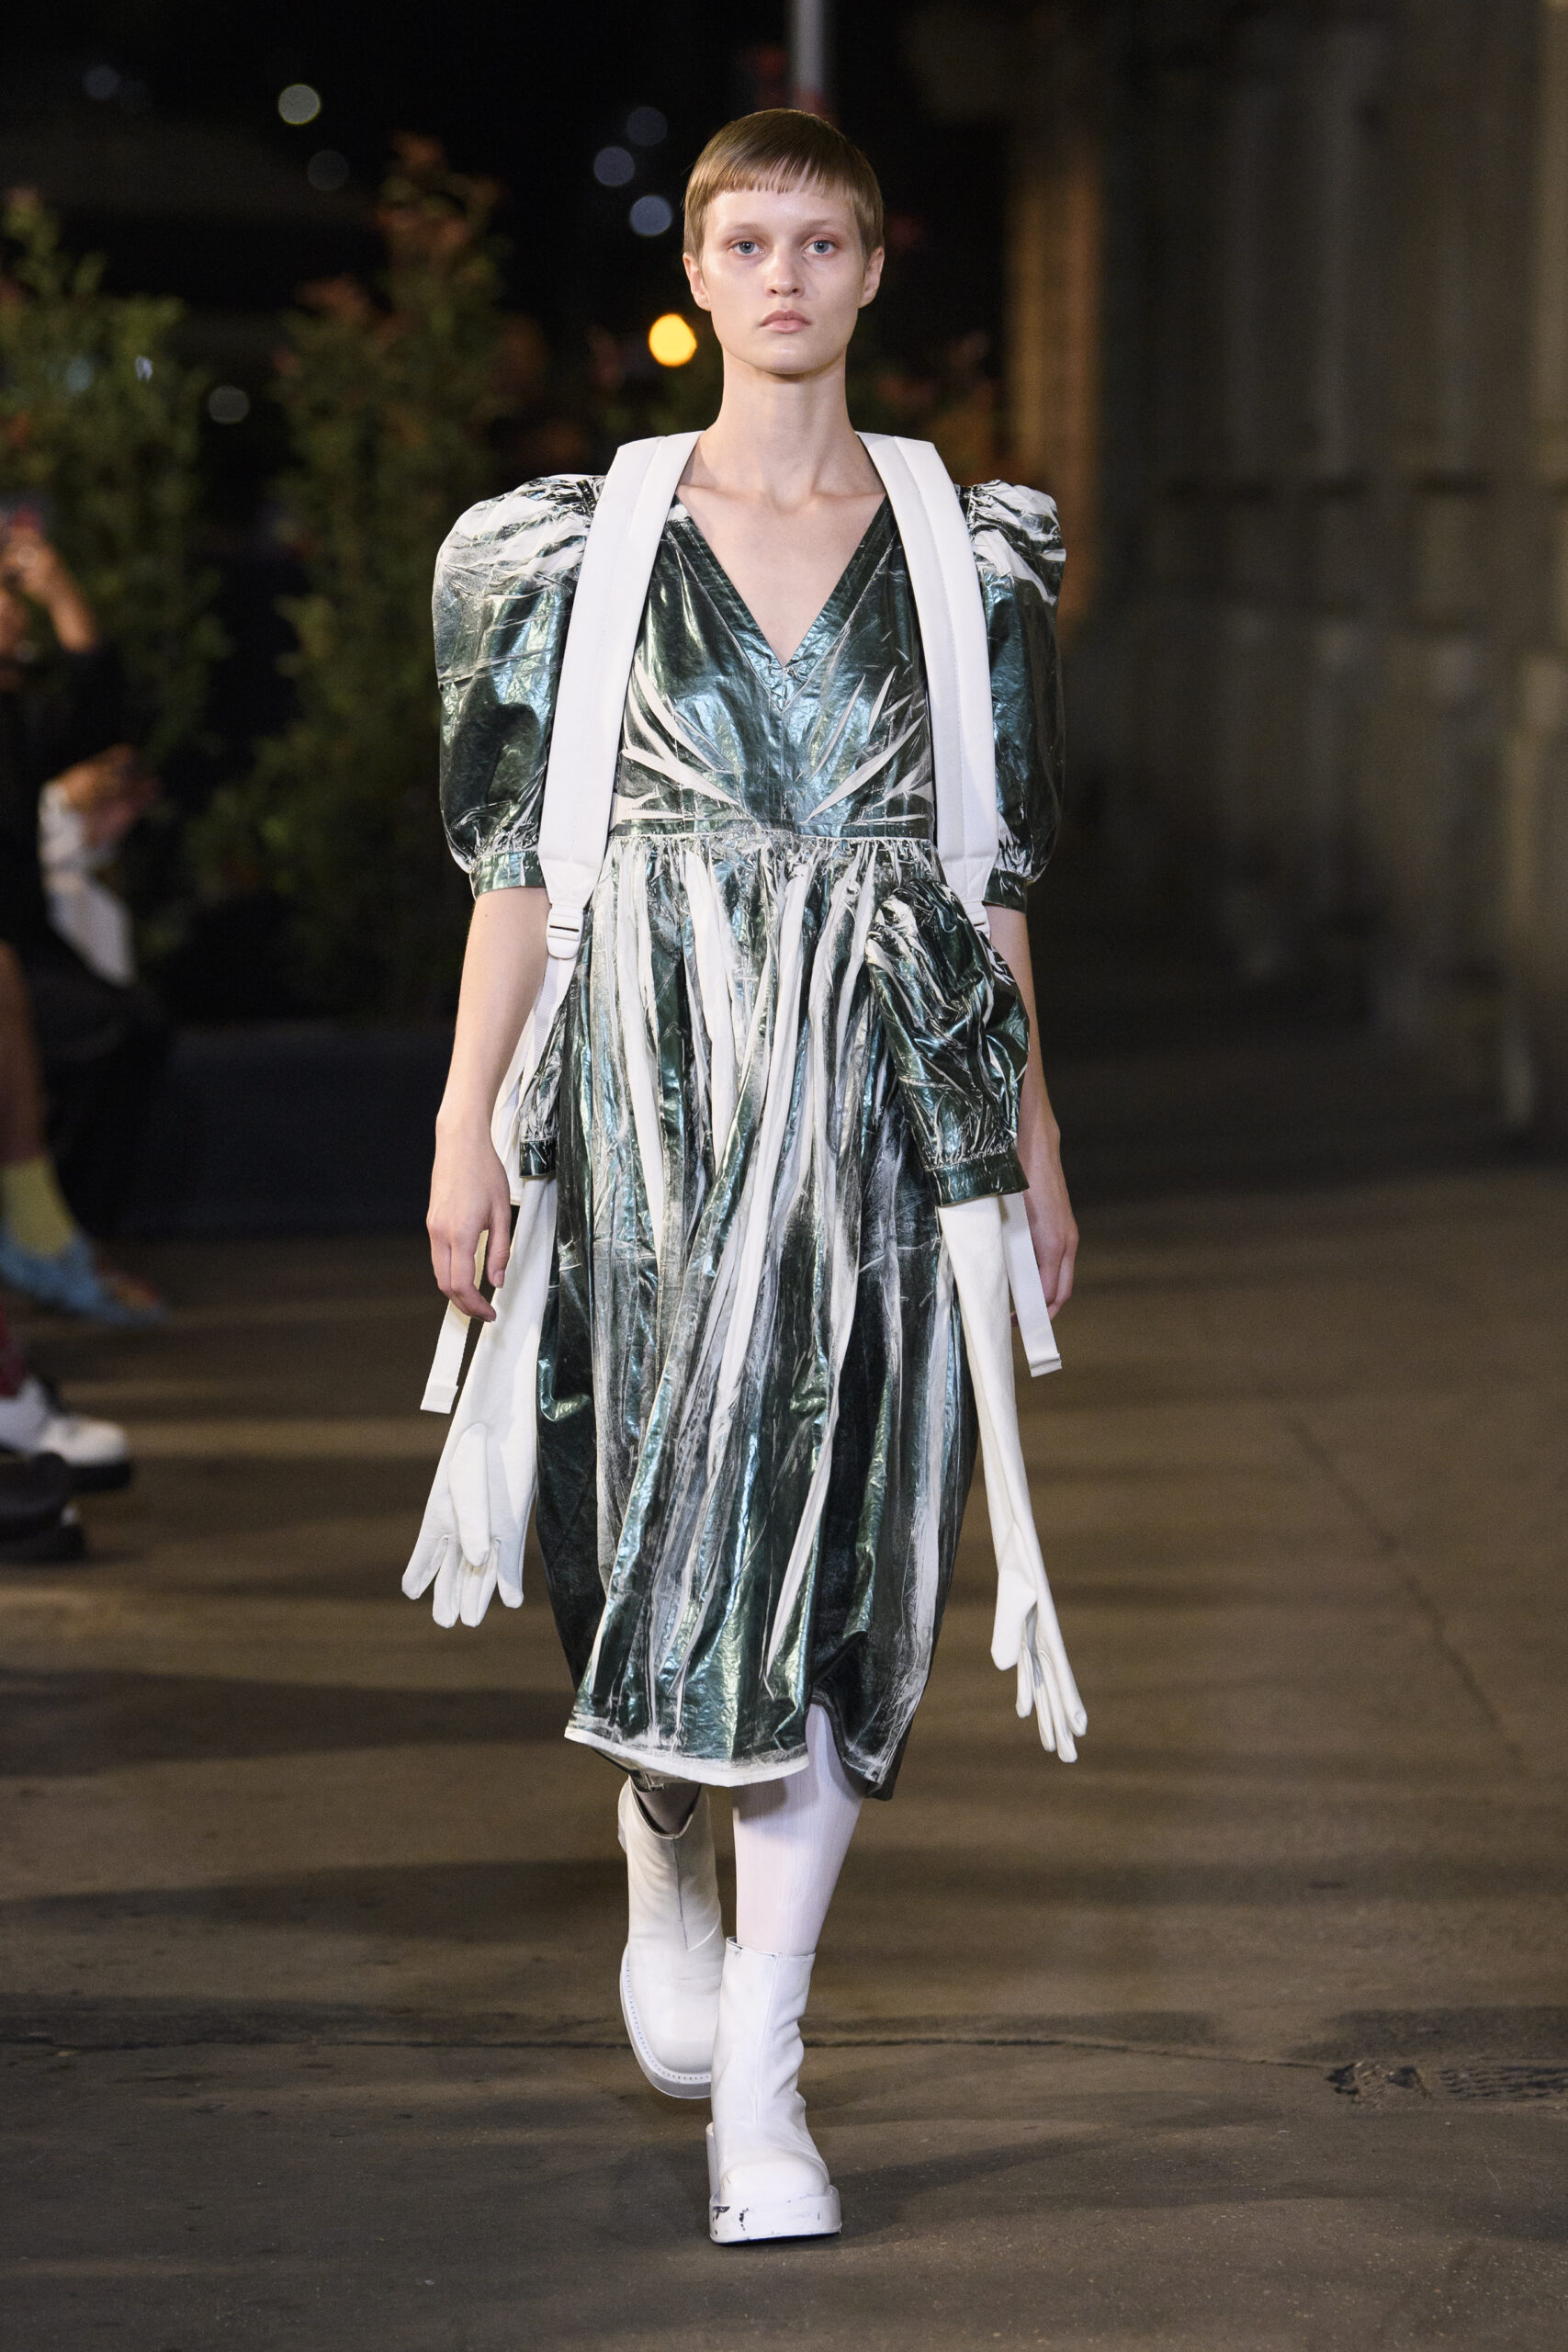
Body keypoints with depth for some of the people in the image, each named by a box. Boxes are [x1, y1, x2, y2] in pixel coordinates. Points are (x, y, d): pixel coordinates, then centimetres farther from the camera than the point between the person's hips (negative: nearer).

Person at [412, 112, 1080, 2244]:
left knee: (840, 1567, -3)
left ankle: (758, 2070, 5)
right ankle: (667, 1872, 34)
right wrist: (469, 1126, -2)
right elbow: (519, 861, 4)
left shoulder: (973, 553, 8)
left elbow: (997, 879, 12)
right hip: (656, 1089, -1)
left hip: (894, 1098, 1)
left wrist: (1035, 1143, 11)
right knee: (667, 1530, -1)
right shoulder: (577, 546, 5)